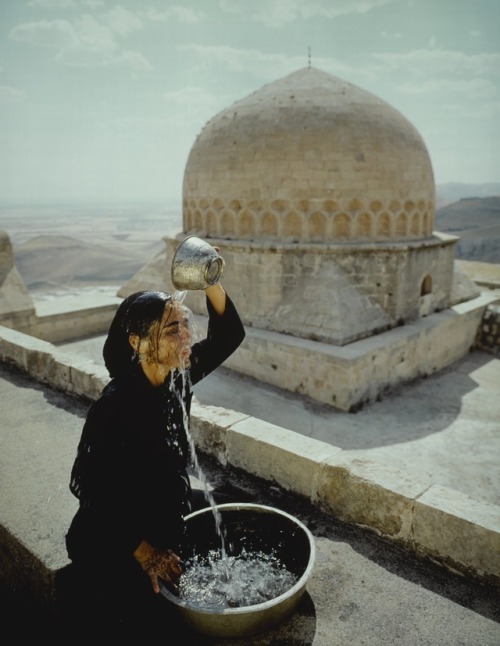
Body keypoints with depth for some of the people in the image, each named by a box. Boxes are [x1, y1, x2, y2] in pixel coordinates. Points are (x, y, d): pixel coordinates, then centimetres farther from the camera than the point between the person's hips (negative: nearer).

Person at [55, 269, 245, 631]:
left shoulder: (178, 376, -13)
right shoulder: (114, 407, -31)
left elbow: (230, 335, -15)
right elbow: (93, 489, -24)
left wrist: (211, 282, -32)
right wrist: (143, 551, -21)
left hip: (168, 524, 7)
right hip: (114, 543, -6)